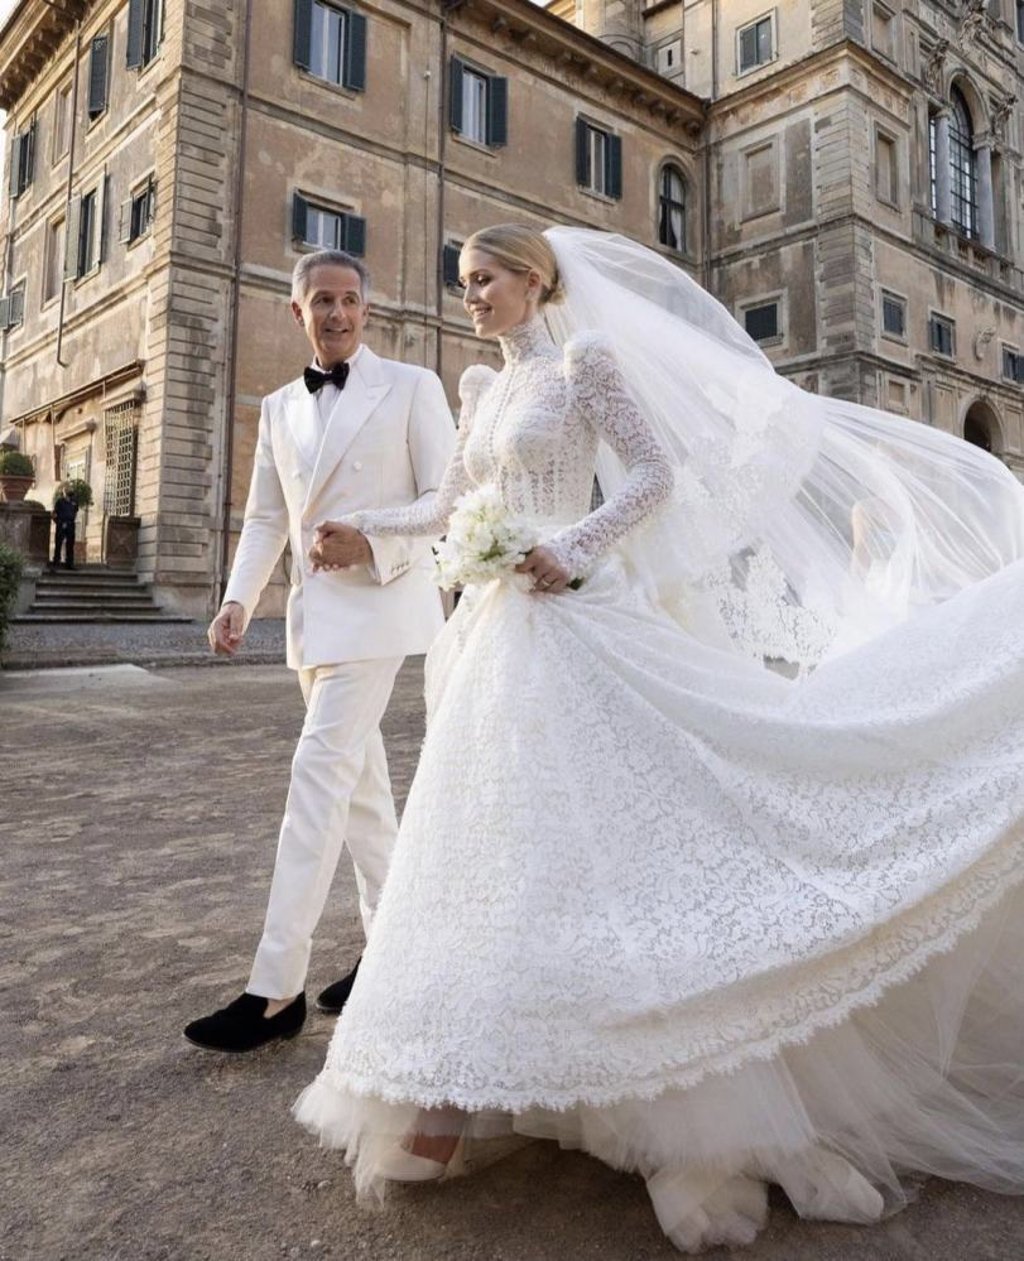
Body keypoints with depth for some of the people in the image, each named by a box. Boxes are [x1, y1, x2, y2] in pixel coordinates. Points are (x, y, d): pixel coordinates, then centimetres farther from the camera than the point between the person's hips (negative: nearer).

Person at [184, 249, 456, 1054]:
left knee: (322, 774, -13)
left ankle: (277, 990, -7)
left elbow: (447, 495, -4)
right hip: (313, 608, 7)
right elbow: (266, 519, 16)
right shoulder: (279, 408, 16)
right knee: (360, 776, 10)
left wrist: (378, 543, -20)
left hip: (379, 602, -6)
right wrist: (239, 599, 2)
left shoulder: (412, 387, 0)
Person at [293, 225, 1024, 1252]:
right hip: (491, 631, 8)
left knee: (591, 821, -7)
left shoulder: (586, 357, -2)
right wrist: (362, 524, 22)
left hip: (566, 627, -8)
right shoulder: (481, 386, 20)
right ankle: (460, 1082, 21)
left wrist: (573, 547, -18)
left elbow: (656, 474, -8)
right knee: (486, 837, 8)